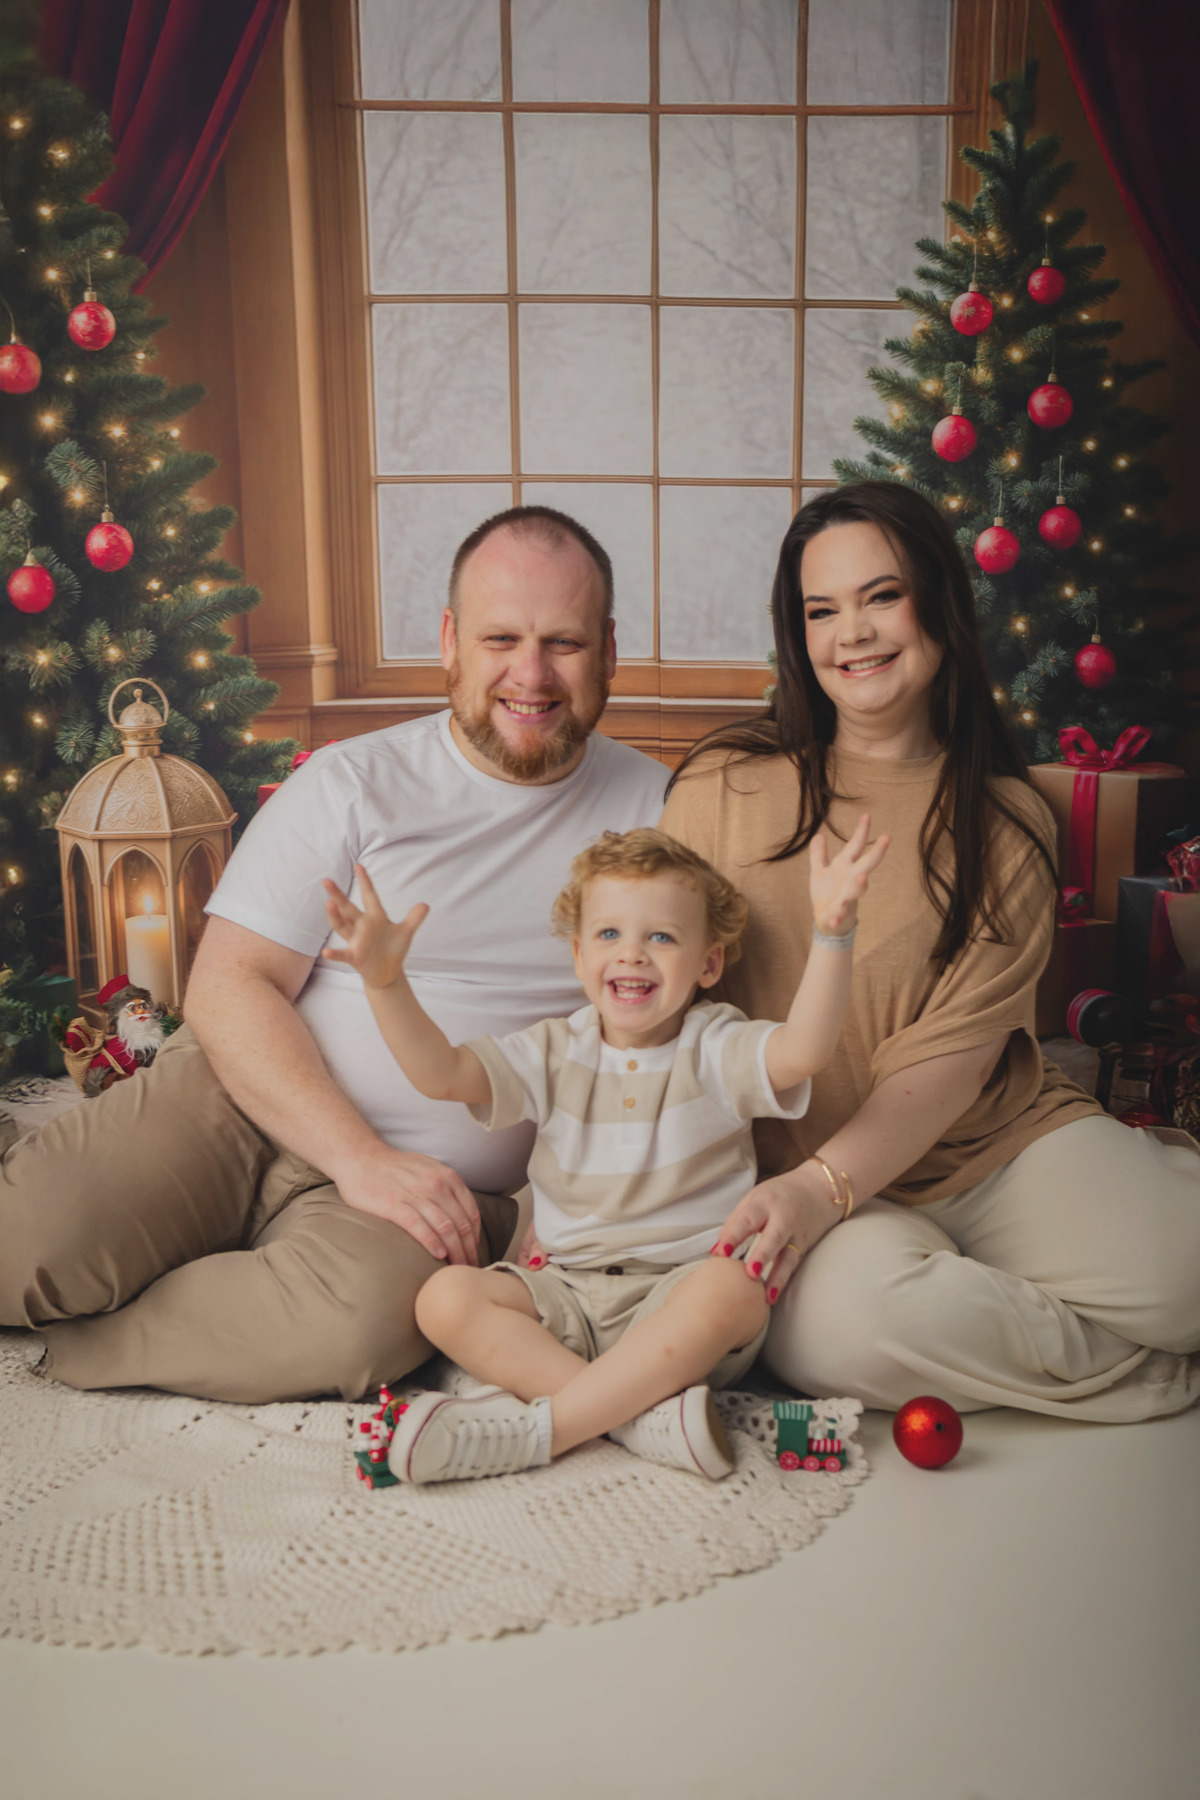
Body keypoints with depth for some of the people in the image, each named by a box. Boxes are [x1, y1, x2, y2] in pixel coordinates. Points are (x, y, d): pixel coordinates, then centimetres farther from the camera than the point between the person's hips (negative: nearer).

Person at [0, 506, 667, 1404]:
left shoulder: (656, 807, 7)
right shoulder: (353, 783, 2)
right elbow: (228, 986, -4)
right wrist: (362, 1158, -15)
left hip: (442, 1188, 1)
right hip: (237, 1107, 0)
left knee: (367, 1315, -33)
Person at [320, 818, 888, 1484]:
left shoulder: (715, 1049, -2)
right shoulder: (554, 1053, 6)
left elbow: (803, 1052, -22)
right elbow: (440, 1073, -4)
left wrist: (831, 933, -36)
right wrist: (384, 979, -19)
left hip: (679, 1294, -3)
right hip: (566, 1292, 3)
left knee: (735, 1288, -35)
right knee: (445, 1297, -20)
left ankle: (539, 1427, -29)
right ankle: (647, 1412, -29)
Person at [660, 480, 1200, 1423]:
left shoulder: (1006, 823, 4)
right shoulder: (723, 785, 2)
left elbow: (953, 1053, -5)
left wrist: (819, 1188, -21)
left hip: (1002, 1144, 1)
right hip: (779, 1173, 0)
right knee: (843, 1320, -33)